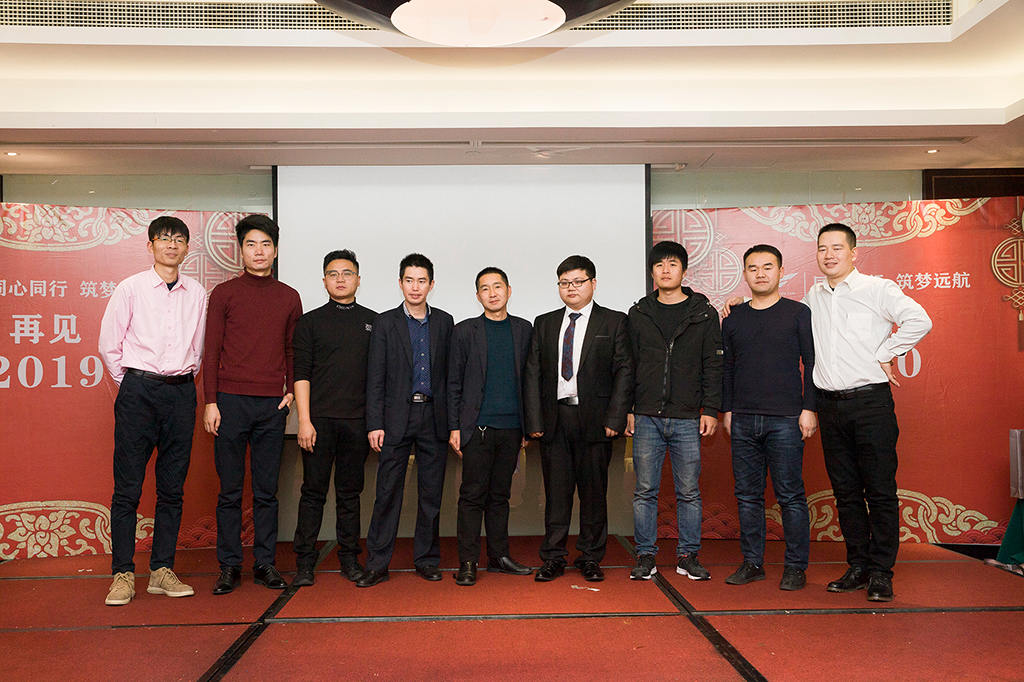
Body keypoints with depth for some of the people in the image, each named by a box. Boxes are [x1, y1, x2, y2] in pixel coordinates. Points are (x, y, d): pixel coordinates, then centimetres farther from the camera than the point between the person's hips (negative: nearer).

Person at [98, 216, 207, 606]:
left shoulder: (197, 294, 8)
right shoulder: (131, 288, 2)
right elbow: (108, 345, 4)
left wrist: (186, 379, 12)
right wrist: (130, 385, 6)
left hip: (181, 391, 3)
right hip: (138, 389, -2)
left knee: (172, 487, 5)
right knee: (127, 487, -1)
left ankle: (162, 571, 14)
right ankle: (123, 574, 8)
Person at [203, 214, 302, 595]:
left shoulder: (289, 298, 11)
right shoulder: (224, 293, 5)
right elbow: (212, 352, 3)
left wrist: (292, 391, 2)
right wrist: (210, 402, -4)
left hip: (272, 406, 2)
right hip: (231, 402, -1)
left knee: (267, 491, 6)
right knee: (230, 490, 4)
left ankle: (265, 564, 15)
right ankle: (229, 567, 14)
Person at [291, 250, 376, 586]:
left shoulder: (373, 322, 10)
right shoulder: (310, 322, 6)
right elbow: (301, 374, 1)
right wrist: (304, 420, -7)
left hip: (357, 420, 2)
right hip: (319, 418, -1)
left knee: (350, 492, 9)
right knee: (314, 491, 3)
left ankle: (349, 558, 19)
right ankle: (304, 562, 12)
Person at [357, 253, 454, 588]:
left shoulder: (444, 322, 10)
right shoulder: (385, 322, 4)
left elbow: (450, 372, 10)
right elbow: (375, 378, 0)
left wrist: (453, 419, 4)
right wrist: (375, 423, -7)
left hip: (434, 417, 2)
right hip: (397, 417, -2)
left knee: (432, 492, 8)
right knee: (388, 492, 0)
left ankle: (426, 559, 21)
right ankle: (377, 563, 9)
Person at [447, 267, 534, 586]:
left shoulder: (523, 329, 10)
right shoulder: (465, 331, 3)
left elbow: (528, 379, 12)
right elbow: (454, 383, 2)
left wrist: (528, 425, 8)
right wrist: (455, 427, -3)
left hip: (511, 427, 3)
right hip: (478, 427, -2)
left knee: (500, 495, 12)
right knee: (473, 496, 0)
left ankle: (499, 556, 22)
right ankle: (468, 563, 8)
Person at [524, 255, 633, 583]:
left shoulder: (614, 322, 4)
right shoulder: (544, 324, 12)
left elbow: (624, 371, -1)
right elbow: (532, 374, 8)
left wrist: (614, 418, -10)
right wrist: (534, 421, -1)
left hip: (594, 419, -2)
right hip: (554, 418, 2)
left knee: (594, 491, 6)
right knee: (556, 491, 6)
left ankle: (590, 558, 20)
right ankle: (553, 558, 17)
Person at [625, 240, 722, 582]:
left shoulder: (704, 313, 6)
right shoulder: (639, 313, 8)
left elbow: (713, 365, 5)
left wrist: (710, 409, -2)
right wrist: (627, 409, 3)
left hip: (687, 419, -1)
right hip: (647, 418, 1)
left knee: (689, 492, 6)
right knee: (645, 491, 4)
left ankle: (688, 556, 18)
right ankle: (645, 556, 15)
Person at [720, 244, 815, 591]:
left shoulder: (798, 313, 3)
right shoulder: (733, 319, 12)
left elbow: (812, 363, 1)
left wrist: (809, 409, -6)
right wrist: (726, 410, 11)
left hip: (785, 420, -3)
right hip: (743, 421, 4)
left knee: (790, 495, 0)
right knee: (747, 495, 7)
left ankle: (796, 566, 12)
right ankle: (752, 562, 18)